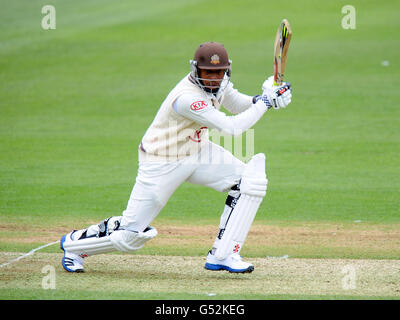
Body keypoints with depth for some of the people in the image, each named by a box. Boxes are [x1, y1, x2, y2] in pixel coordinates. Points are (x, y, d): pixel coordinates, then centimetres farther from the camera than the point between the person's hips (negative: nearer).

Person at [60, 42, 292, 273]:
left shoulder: (218, 83, -8)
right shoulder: (186, 98, -34)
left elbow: (238, 105, 11)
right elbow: (232, 127, -37)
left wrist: (265, 98, -10)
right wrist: (265, 102, -28)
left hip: (199, 152, 8)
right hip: (163, 164, -8)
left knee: (251, 180, -12)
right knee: (131, 234, -5)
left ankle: (222, 255, -8)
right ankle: (74, 243, 24)